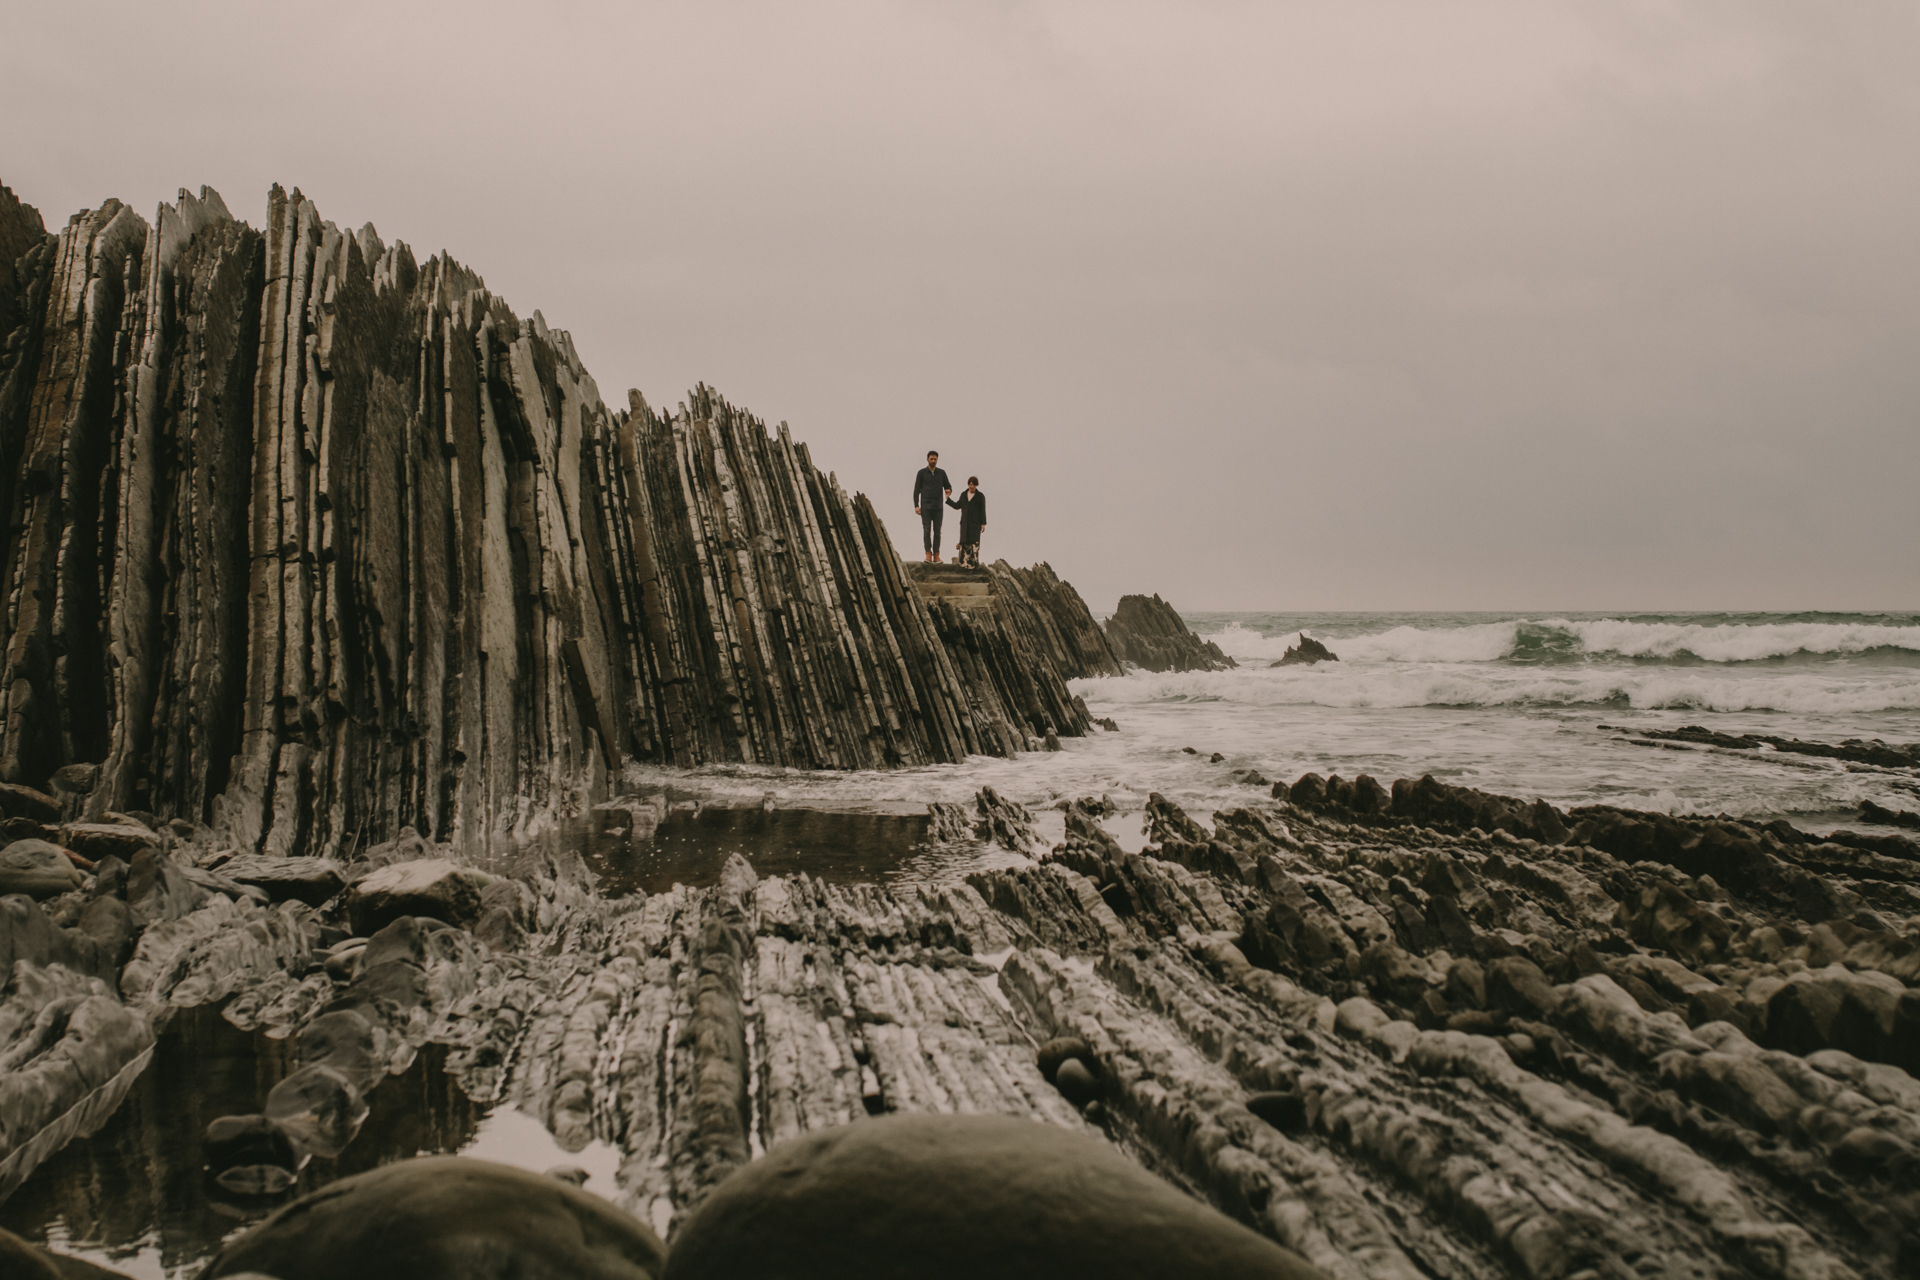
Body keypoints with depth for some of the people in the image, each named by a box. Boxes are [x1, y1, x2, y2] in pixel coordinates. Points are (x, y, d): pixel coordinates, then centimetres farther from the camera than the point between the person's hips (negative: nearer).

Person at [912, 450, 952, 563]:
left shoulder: (942, 473, 9)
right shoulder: (922, 473, 2)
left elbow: (948, 486, 14)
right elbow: (916, 490, 2)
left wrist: (949, 492, -12)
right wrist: (916, 506, -6)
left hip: (938, 507, 2)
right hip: (926, 506, -2)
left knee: (937, 531, 1)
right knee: (927, 530, -7)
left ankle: (936, 555, 2)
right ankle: (928, 554, -6)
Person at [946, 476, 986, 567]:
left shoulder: (980, 496, 1)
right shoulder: (963, 495, 13)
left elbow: (982, 511, -1)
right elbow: (957, 506, 20)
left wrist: (983, 523, -5)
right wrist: (947, 499, 15)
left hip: (975, 523, -4)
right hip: (965, 523, 4)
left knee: (974, 542, -10)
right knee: (964, 542, 1)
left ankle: (975, 562, -10)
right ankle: (964, 562, 4)